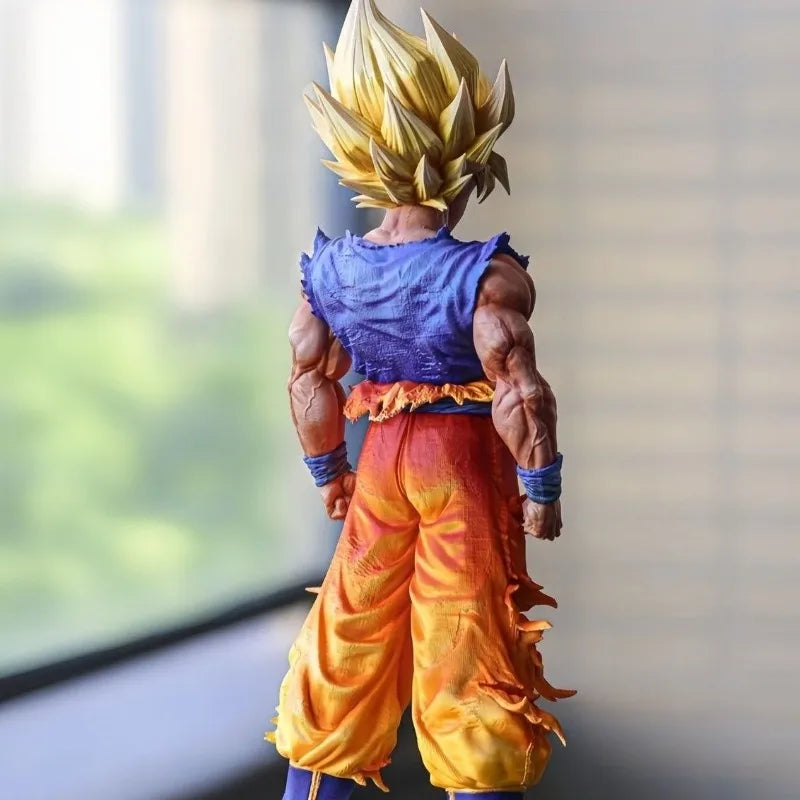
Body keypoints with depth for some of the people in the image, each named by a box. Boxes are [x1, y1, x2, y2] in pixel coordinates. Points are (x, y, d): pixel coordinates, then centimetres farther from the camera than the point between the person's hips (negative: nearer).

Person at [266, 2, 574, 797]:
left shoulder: (332, 270, -3)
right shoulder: (486, 276, -18)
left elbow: (311, 381, 4)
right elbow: (520, 395, -21)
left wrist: (328, 472, 18)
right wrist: (541, 488, -8)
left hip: (381, 461, 4)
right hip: (466, 464, -4)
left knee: (350, 642, 16)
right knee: (469, 650, 4)